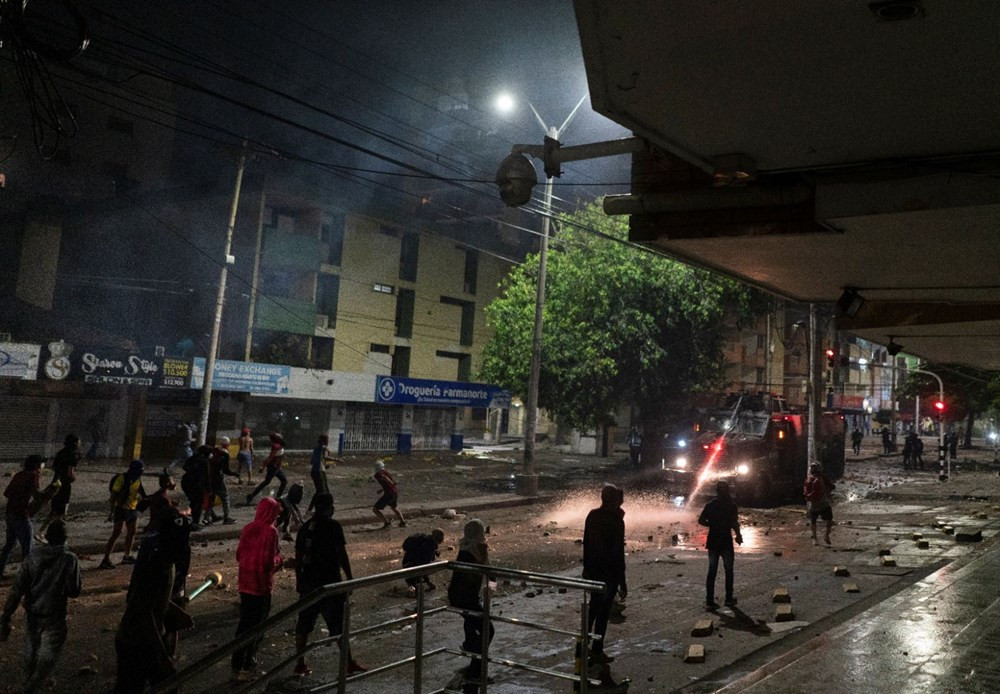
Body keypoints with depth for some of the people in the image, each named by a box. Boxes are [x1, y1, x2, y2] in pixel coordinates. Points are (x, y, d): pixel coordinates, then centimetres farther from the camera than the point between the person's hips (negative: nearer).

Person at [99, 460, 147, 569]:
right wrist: (112, 511, -24)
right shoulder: (122, 478, -16)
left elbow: (141, 493, 20)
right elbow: (114, 494, -19)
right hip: (121, 508, -8)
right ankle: (106, 559, -16)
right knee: (116, 533, -15)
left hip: (132, 509, 8)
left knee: (131, 532, 17)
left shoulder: (138, 479, 7)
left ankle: (127, 556, 31)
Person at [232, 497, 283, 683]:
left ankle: (237, 666, 21)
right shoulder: (270, 531, -17)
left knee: (244, 623, 16)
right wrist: (280, 559, 0)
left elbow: (239, 555, 10)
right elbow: (269, 562, -20)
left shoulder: (248, 528, 3)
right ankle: (246, 667, 12)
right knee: (257, 625, 7)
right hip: (261, 584, -6)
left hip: (245, 582, 6)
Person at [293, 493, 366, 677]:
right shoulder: (333, 526, -11)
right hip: (330, 582, -6)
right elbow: (341, 554, -13)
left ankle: (300, 664, 18)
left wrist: (299, 580, 20)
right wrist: (349, 577, -5)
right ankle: (349, 663, 9)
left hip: (308, 581, 6)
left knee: (304, 622, 13)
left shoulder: (305, 527, 8)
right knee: (338, 623, 2)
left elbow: (298, 556, 11)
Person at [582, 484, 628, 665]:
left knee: (594, 606, 22)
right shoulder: (616, 521, -20)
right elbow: (618, 553, -19)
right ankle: (597, 652, 14)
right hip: (609, 573, -6)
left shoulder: (592, 515, 0)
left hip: (592, 570, 6)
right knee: (603, 611, 5)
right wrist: (622, 582, -14)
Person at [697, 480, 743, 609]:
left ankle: (709, 601, 3)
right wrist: (738, 535, 0)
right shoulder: (731, 505, -8)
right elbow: (734, 523, -15)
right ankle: (729, 598, 20)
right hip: (726, 542, -3)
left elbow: (701, 521, 1)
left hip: (713, 541, 3)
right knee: (729, 570, 13)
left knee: (712, 571, 6)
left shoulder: (710, 505, 3)